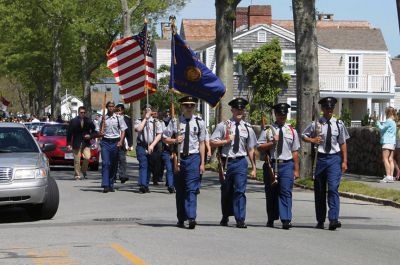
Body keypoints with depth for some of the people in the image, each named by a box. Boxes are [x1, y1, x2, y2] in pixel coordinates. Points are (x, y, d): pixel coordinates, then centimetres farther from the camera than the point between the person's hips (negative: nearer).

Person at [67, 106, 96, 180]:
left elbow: (94, 132, 13)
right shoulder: (73, 121, 1)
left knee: (87, 157, -15)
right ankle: (77, 175, 11)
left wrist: (90, 136, -9)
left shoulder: (89, 121, 5)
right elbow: (69, 133, 3)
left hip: (86, 143, 1)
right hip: (76, 143, -1)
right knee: (77, 160, 0)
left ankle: (84, 170, 10)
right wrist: (68, 144, -3)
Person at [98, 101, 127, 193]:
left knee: (114, 165, 5)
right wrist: (100, 133, -8)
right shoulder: (103, 118, 9)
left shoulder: (119, 118, 5)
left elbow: (123, 131, 4)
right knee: (105, 163, -11)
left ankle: (111, 185, 15)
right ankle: (105, 185, -17)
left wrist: (120, 142, -9)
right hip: (105, 142, 0)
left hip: (115, 142, 0)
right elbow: (100, 131, 15)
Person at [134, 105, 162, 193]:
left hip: (152, 147, 2)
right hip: (141, 146, -2)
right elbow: (138, 129, -13)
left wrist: (152, 145, -7)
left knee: (149, 166, 7)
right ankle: (142, 185, -22)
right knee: (143, 165, -14)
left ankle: (146, 185, 14)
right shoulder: (139, 121, 8)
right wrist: (145, 119, -6)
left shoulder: (156, 122, 10)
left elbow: (159, 135, 4)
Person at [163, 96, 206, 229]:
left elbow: (201, 143, 5)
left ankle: (191, 218, -18)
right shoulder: (175, 121, 4)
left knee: (191, 189, -11)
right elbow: (164, 138, 10)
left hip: (193, 158, -2)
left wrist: (202, 163, 1)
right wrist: (175, 140, -11)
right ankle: (181, 219, 16)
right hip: (178, 158, 2)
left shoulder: (199, 122, 4)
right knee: (179, 190, 8)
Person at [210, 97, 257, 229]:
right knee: (226, 192, 12)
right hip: (226, 162, 0)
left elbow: (251, 149, 10)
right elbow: (212, 142, 1)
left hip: (241, 162, 0)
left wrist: (254, 168, 8)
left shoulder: (247, 128, 8)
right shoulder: (223, 125, 2)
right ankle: (225, 217, 30)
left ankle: (240, 220, -7)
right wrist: (226, 141, -12)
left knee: (240, 191, -8)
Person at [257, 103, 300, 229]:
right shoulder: (267, 130, 6)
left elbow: (295, 152, 11)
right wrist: (272, 143, -14)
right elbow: (260, 147, 1)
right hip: (271, 164, 0)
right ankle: (271, 219, 20)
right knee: (271, 193, 7)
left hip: (287, 164, 0)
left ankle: (286, 220, -16)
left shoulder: (291, 131, 10)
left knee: (286, 192, -11)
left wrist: (296, 170, 9)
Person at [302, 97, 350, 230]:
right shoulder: (316, 124, 1)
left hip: (334, 159, -1)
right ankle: (320, 220, 20)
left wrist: (344, 161, 3)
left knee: (333, 188, -13)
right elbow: (303, 136, 14)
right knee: (319, 190, 8)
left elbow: (343, 143, 7)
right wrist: (312, 140, -7)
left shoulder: (339, 124, 3)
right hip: (320, 158, 1)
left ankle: (333, 219, -17)